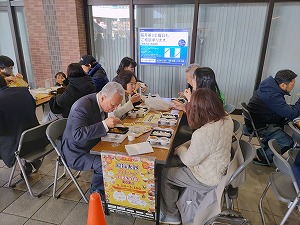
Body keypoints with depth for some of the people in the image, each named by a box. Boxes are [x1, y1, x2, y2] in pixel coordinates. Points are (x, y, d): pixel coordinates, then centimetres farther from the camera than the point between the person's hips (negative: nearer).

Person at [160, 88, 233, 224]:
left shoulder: (203, 134, -36)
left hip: (208, 180, -8)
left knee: (162, 174, 7)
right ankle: (176, 201, 36)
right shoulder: (226, 119, -10)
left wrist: (180, 149, -2)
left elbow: (189, 161, -19)